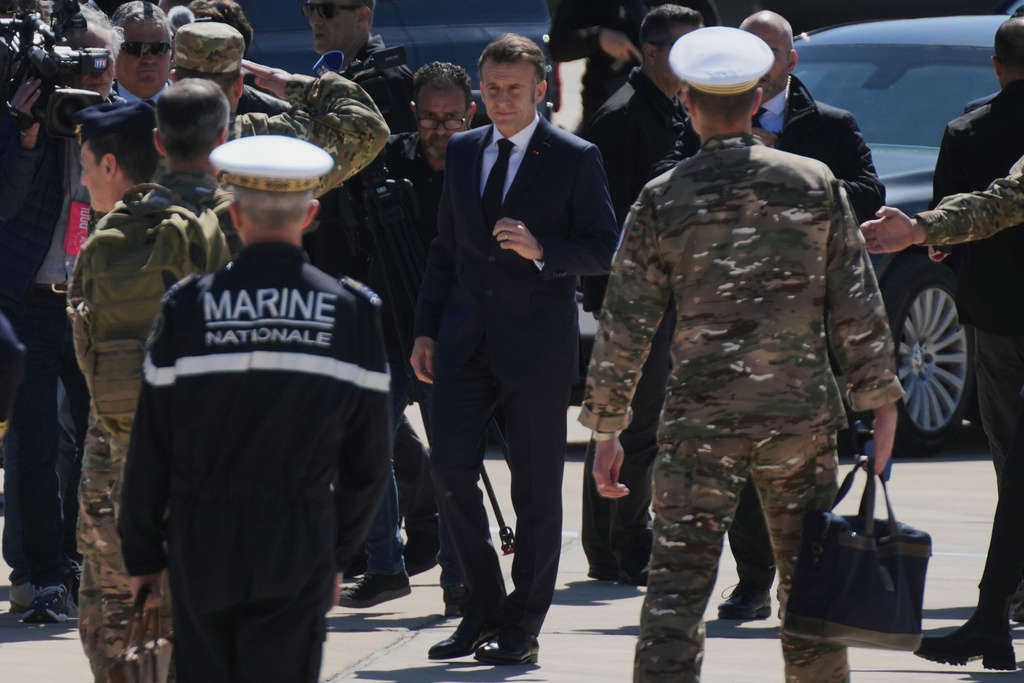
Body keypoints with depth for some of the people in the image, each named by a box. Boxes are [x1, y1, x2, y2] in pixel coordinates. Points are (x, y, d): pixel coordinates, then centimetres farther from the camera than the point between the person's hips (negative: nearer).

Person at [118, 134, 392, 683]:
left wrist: (143, 553, 9)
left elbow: (150, 449, -1)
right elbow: (368, 458, 4)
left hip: (203, 549, 0)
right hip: (300, 547, 0)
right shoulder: (351, 312, -1)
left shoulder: (189, 307, -4)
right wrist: (337, 552, 16)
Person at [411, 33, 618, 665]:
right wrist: (427, 329, 11)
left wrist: (541, 250, -21)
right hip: (467, 342, 4)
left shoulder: (575, 159, -3)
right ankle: (484, 609, 11)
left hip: (537, 346, -4)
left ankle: (522, 628, 9)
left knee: (536, 489, 0)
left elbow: (605, 251, -5)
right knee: (450, 467, -4)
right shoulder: (463, 152, 12)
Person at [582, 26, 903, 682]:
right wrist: (882, 405, 9)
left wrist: (606, 431, 8)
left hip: (701, 417, -1)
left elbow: (624, 327, 0)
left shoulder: (664, 199, -2)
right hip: (801, 409, 1)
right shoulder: (817, 184, 1)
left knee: (678, 584, -3)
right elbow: (859, 308, 1)